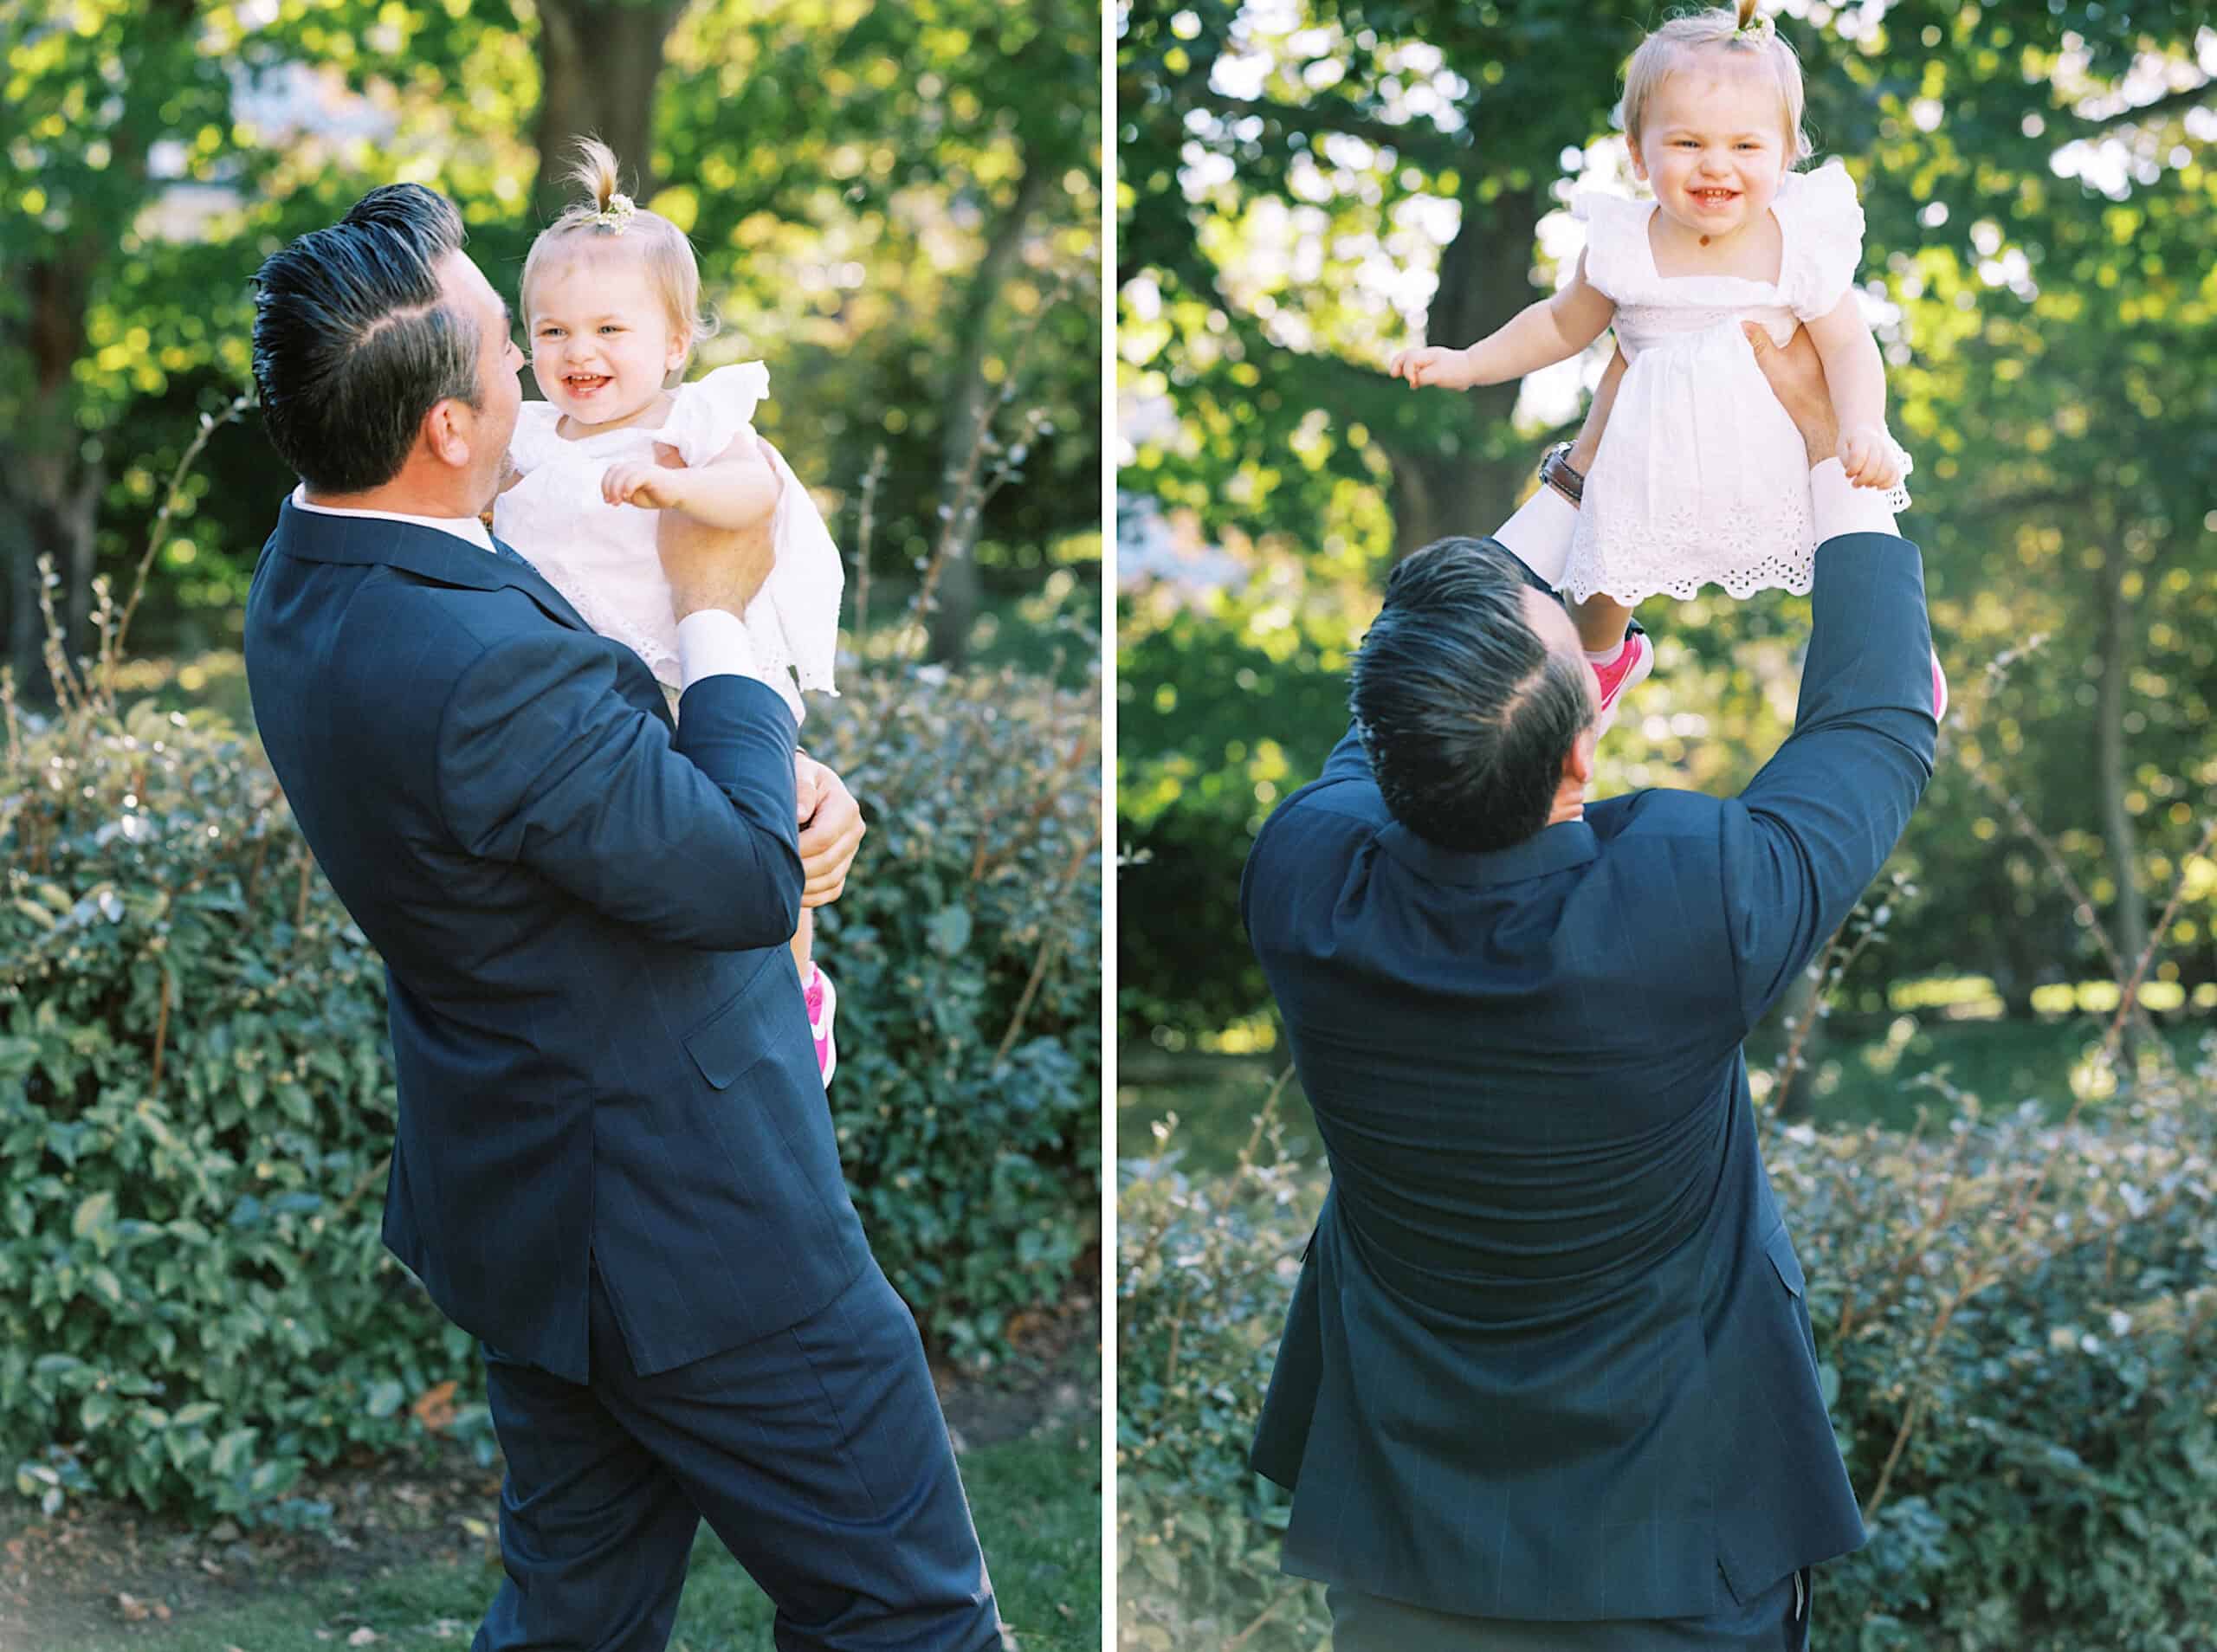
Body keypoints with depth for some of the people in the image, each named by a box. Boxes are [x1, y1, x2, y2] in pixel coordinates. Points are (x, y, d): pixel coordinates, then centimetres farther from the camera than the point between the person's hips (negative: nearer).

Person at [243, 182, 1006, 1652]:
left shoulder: (310, 576, 1)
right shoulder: (478, 662, -31)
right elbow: (750, 882, -20)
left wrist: (777, 791, -6)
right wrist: (719, 611, -10)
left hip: (522, 1193, 10)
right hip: (685, 1226, -10)